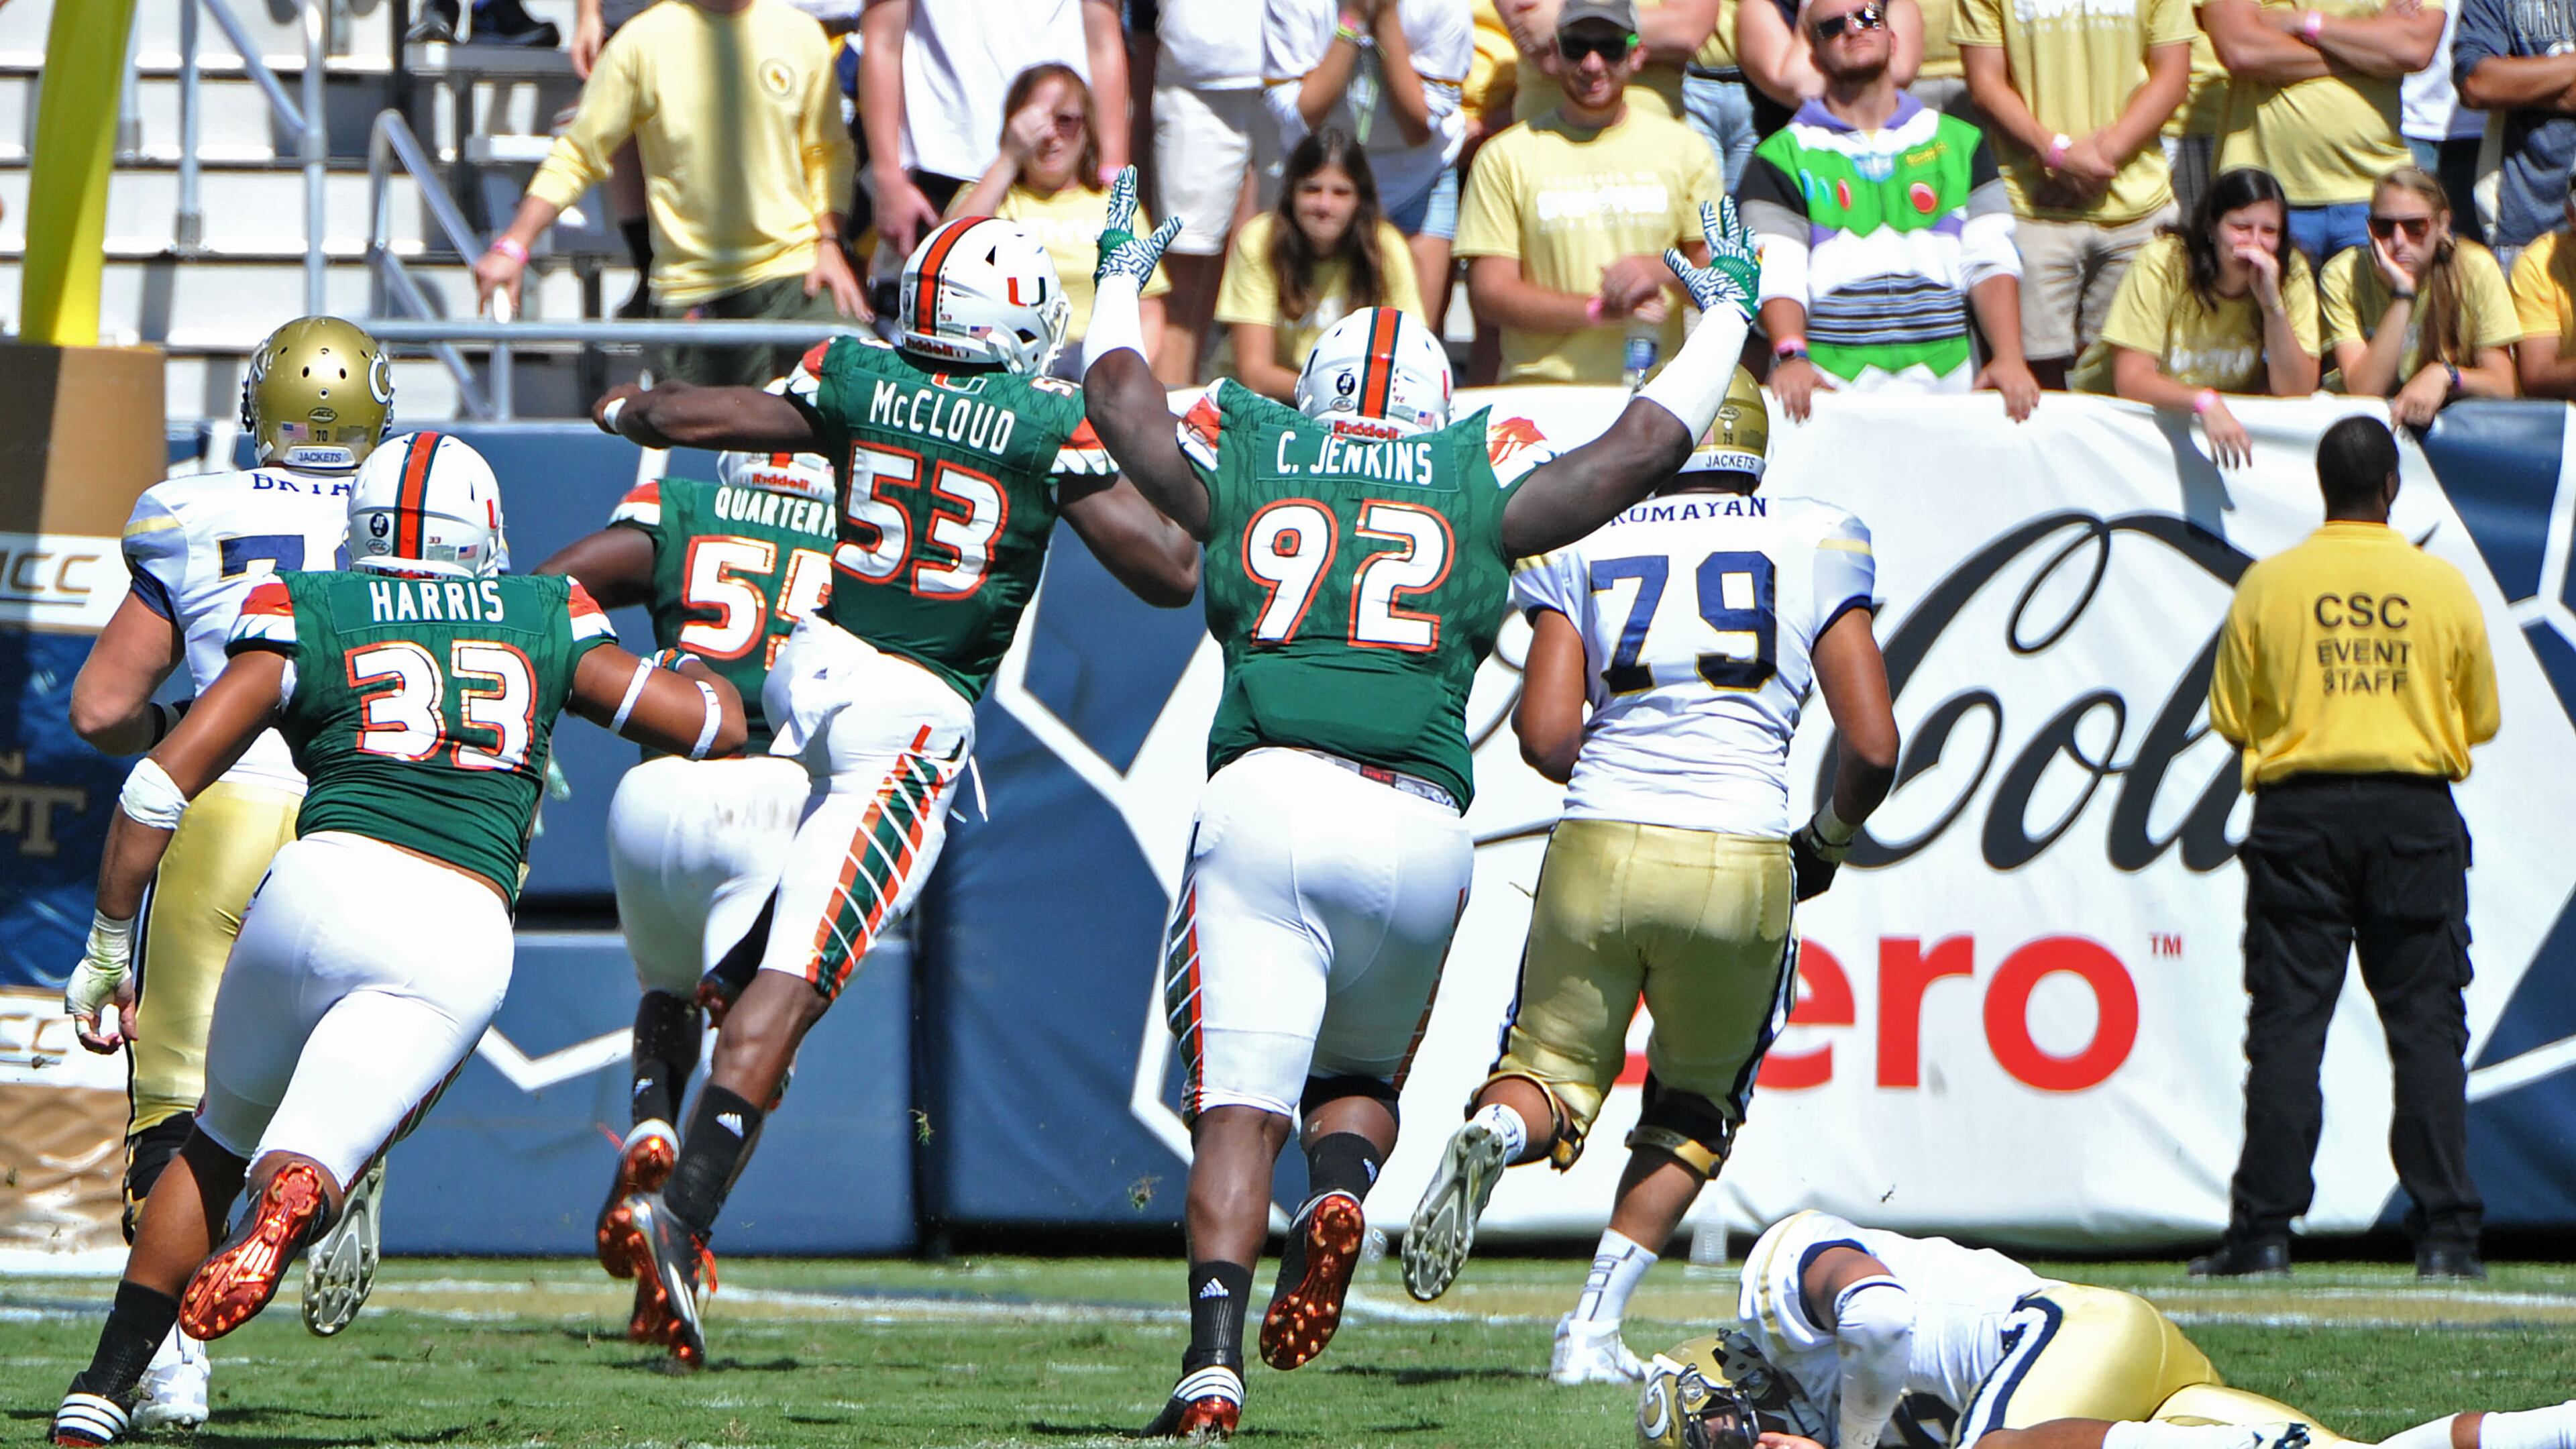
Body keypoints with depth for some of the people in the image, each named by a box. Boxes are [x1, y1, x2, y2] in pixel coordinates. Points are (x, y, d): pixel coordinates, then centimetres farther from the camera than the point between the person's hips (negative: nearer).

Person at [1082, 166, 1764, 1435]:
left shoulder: (1246, 464, 17)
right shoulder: (1480, 482, 15)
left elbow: (1119, 401, 35)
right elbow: (1646, 444, 26)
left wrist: (1121, 282, 54)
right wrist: (1727, 315, 42)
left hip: (1265, 799, -1)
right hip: (1418, 824, 1)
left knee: (1240, 1106, -6)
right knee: (1358, 1077, 22)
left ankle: (1214, 1363, -24)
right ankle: (1339, 1194, -12)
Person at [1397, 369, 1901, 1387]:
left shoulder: (1586, 549, 10)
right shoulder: (1817, 548, 9)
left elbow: (1544, 737, 1)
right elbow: (1873, 748, 3)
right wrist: (1827, 843, 22)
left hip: (1600, 846, 0)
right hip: (1739, 862, 0)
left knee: (1552, 1078, 16)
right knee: (1694, 1107, 22)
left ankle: (1493, 1136, -21)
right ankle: (1594, 1327, 7)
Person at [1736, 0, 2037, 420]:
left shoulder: (1959, 144, 20)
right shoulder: (1784, 157, 12)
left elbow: (1990, 260, 9)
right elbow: (1777, 273, -3)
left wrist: (2009, 358, -8)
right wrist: (1791, 357, -22)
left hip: (1944, 385, 2)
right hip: (1830, 387, -2)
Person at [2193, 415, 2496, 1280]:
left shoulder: (2268, 586, -2)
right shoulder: (2443, 586, 0)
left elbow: (2231, 718, 2)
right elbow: (2482, 718, 7)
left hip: (2300, 808, 0)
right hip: (2416, 808, 0)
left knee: (2288, 1022, 1)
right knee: (2427, 1023, 2)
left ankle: (2265, 1230, -3)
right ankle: (2445, 1230, -2)